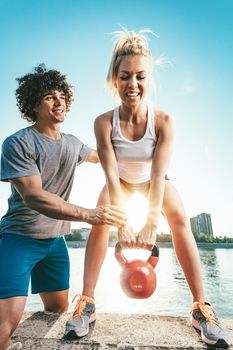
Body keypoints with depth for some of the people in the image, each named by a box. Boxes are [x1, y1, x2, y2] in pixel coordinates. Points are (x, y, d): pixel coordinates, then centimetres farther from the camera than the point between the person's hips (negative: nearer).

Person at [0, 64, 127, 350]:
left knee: (58, 309, 13)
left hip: (55, 239, 6)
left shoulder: (72, 144, 5)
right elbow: (33, 197, -25)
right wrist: (88, 214, -33)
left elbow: (97, 156, 27)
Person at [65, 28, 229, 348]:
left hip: (154, 181, 0)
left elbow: (158, 175, -36)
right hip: (122, 182, 1)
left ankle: (201, 307, -10)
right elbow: (111, 176, -34)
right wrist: (122, 225, -43)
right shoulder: (104, 123, -29)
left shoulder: (164, 121, -29)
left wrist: (151, 224, -47)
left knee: (180, 218, -22)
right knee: (100, 221, -21)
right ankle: (87, 303, -8)